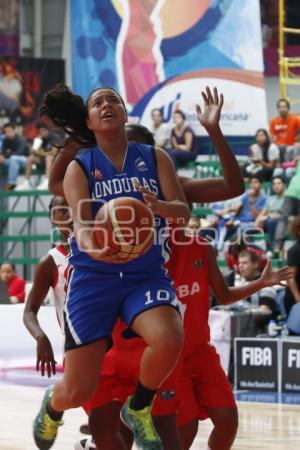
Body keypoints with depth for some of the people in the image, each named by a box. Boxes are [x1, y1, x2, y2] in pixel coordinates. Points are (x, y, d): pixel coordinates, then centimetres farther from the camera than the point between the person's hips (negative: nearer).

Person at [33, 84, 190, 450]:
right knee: (78, 392, -5)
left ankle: (138, 409, 1)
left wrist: (159, 207, -28)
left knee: (169, 340, -32)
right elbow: (81, 223, -13)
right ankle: (53, 405, 36)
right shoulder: (79, 167, 1)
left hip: (146, 273, 1)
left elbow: (183, 212, -3)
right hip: (93, 278, -1)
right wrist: (91, 245, -38)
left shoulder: (155, 159, 6)